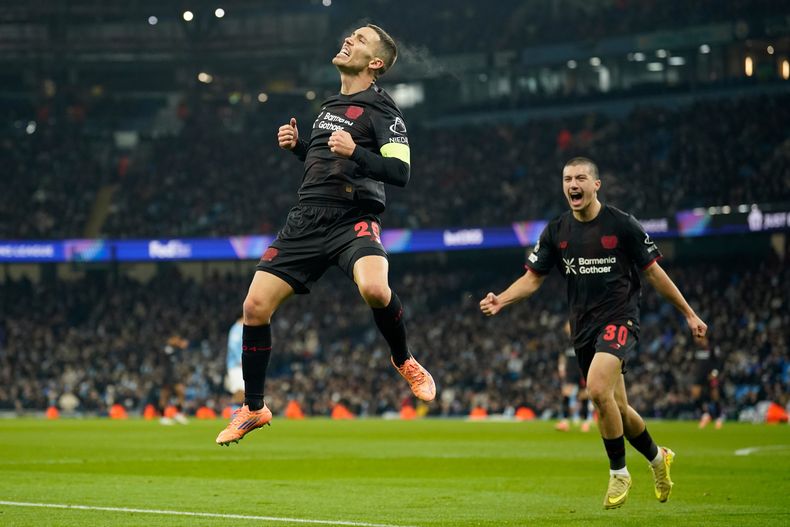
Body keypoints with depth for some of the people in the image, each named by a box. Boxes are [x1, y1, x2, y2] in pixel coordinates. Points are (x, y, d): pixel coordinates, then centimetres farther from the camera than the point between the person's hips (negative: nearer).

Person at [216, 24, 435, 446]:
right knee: (255, 306, -3)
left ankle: (404, 362, -3)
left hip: (353, 220, -6)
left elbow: (400, 172, -14)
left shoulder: (381, 108, -3)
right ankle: (253, 409, 13)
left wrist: (356, 153, -27)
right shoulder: (330, 104, 20)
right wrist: (295, 145, 14)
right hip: (307, 219, 7)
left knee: (374, 289, -35)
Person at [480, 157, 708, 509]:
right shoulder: (556, 231, 5)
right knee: (616, 410, 10)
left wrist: (689, 314, 3)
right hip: (583, 327, 5)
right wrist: (501, 300, -11)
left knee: (598, 390, -27)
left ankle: (618, 473, -11)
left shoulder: (621, 224, -6)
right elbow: (533, 278, 8)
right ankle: (658, 458, 37)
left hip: (619, 319, -5)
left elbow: (654, 272, 1)